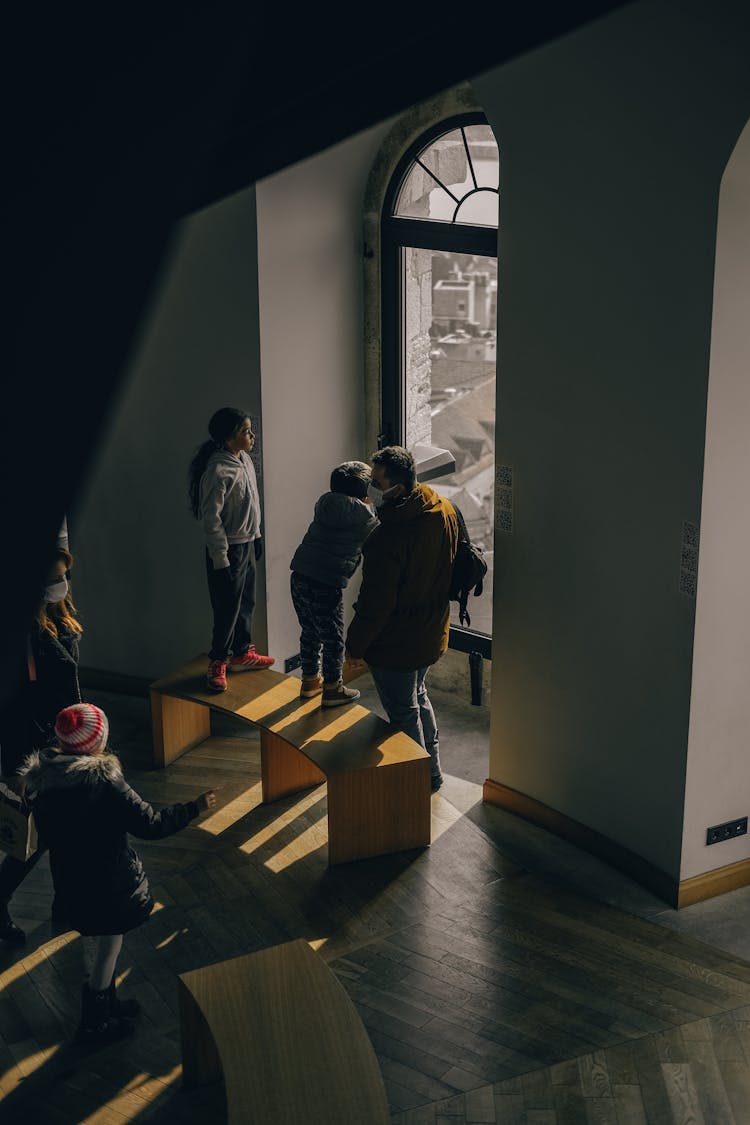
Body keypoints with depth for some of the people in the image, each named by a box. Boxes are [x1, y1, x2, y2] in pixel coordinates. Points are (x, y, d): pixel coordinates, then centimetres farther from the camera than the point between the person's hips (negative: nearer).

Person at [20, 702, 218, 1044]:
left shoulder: (39, 780, -10)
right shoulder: (105, 785, -30)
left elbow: (47, 829, 7)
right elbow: (152, 824, -23)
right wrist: (195, 808, -10)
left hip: (69, 883, 6)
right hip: (108, 886, -6)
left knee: (99, 947, 27)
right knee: (107, 950, 15)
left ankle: (107, 1003, 46)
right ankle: (93, 1023, 31)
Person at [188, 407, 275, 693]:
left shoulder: (245, 459, 3)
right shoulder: (217, 471, -24)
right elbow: (211, 519, -22)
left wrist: (256, 535, 19)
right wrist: (220, 560, -20)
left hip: (247, 544, 9)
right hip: (228, 549, -9)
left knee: (246, 603, 18)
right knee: (228, 609, 0)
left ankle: (242, 653, 33)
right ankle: (217, 663, 15)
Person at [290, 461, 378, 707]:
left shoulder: (324, 503, 9)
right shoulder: (364, 517, -5)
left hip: (299, 576, 6)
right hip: (327, 585, -6)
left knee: (310, 632, 22)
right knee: (333, 639, 11)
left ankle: (310, 680, 37)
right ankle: (332, 689, 23)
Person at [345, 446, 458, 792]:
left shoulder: (388, 536, -31)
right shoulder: (444, 510, -6)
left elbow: (376, 603, -25)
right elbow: (452, 564, 10)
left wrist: (356, 646, -12)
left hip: (396, 644, -8)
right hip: (432, 632, 8)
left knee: (403, 713, 11)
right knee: (418, 697, 27)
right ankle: (432, 771, 41)